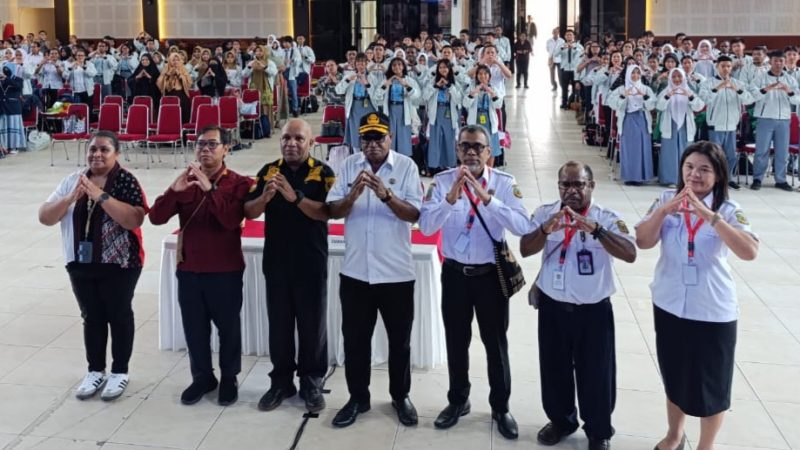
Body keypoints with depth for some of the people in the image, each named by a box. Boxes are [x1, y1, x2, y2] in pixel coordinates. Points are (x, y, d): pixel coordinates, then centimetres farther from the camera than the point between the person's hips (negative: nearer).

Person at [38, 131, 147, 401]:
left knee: (119, 315, 8)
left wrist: (100, 195, -28)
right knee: (92, 317, 13)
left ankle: (120, 372, 21)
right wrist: (71, 198, -18)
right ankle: (95, 371, 27)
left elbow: (135, 219, -25)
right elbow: (44, 218, -1)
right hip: (81, 264, 4)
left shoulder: (126, 182, -11)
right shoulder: (72, 181, 2)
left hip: (119, 264, -4)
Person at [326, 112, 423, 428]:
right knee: (355, 339, 12)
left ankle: (400, 396, 30)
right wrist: (352, 195, -22)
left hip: (396, 272, -2)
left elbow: (414, 214, -14)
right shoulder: (350, 165, 1)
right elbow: (334, 211, -3)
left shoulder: (406, 166, -6)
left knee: (399, 340, 12)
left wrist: (387, 195, -29)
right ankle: (358, 397, 28)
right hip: (355, 271, 2)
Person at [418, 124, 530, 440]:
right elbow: (425, 226, -18)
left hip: (491, 273, -1)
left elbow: (522, 226, -22)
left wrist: (487, 198, -31)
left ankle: (500, 407, 26)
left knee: (496, 342, 9)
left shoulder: (505, 183, -9)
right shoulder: (442, 181, -7)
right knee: (456, 341, 15)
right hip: (454, 273, 1)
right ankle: (458, 401, 34)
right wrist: (450, 198, -33)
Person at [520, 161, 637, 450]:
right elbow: (525, 250, -12)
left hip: (593, 309, -2)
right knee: (554, 368, 17)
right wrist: (546, 230, -31)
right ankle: (561, 420, 40)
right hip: (553, 307, 3)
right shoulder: (545, 213, -2)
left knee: (596, 372, 9)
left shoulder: (607, 218, -10)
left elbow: (630, 254, -24)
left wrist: (595, 229, -36)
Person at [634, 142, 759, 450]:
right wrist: (664, 210, -25)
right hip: (670, 305, 3)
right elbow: (643, 242, -11)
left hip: (713, 311, -3)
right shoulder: (666, 200, -5)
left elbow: (750, 251, -27)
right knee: (674, 375, 21)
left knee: (710, 382, 9)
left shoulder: (728, 210, -12)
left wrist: (709, 215, -34)